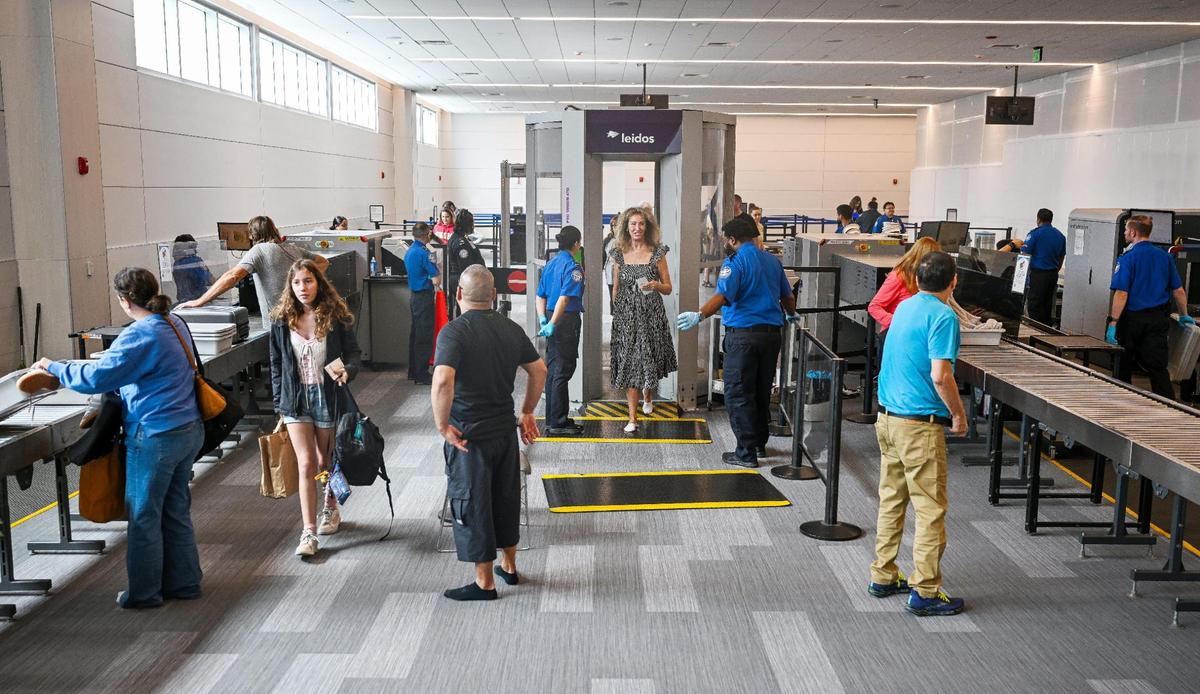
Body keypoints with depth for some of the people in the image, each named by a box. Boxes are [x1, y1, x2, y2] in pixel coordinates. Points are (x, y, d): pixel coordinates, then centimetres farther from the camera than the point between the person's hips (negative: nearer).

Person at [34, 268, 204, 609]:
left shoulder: (139, 335, -19)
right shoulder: (175, 324, 9)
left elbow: (98, 376, -21)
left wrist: (54, 367, -6)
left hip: (155, 437, -9)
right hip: (188, 430, 9)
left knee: (143, 515, 6)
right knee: (176, 511, 18)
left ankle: (144, 592, 18)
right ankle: (183, 583, 26)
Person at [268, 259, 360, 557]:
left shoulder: (336, 317, -7)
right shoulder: (281, 320, 0)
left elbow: (353, 353, -2)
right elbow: (276, 364, 7)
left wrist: (347, 371, -25)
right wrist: (279, 402, 6)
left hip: (327, 397, -1)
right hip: (296, 399, 1)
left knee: (326, 461, 15)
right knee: (306, 464, -4)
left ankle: (330, 509, 41)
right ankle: (309, 531, 0)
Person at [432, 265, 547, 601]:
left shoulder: (454, 330, -17)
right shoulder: (511, 329, 3)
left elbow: (442, 381, -30)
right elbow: (539, 370, 11)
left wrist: (442, 425, -19)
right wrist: (527, 412, 20)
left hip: (469, 435, -6)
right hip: (506, 431, 6)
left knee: (472, 504, 6)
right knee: (506, 498, 20)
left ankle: (484, 583, 16)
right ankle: (509, 566, 35)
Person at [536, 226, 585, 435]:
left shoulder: (551, 263, 13)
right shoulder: (572, 266, -12)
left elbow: (540, 295, 13)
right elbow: (564, 298, -21)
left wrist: (542, 318, 5)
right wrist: (552, 324, -23)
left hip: (552, 319, 8)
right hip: (567, 321, -8)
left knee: (553, 370, 14)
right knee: (562, 372, -3)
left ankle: (554, 420, 23)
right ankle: (557, 424, 1)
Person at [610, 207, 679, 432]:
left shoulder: (657, 253, 0)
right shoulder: (619, 254, 5)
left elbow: (668, 288, 3)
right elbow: (616, 288, 12)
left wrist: (656, 285, -18)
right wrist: (615, 315, 9)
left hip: (652, 315, -1)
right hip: (626, 315, 1)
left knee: (649, 360, 8)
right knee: (629, 362, -3)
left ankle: (648, 396, 42)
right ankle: (632, 418, 0)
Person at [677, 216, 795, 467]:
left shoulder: (735, 262, -8)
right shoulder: (773, 261, 13)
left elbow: (723, 296, -25)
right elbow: (788, 297, 21)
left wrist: (699, 315, -37)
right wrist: (791, 315, 41)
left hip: (743, 335, -7)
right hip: (771, 333, 7)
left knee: (738, 394, 0)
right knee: (762, 391, 18)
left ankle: (747, 453, 1)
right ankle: (760, 443, 28)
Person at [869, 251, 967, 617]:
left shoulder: (904, 307, 11)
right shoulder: (943, 316, -14)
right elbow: (940, 376, -22)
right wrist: (959, 414, -9)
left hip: (886, 418, 8)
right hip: (920, 425, -8)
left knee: (891, 501, 16)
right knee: (930, 509, 0)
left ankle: (883, 577, 24)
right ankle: (925, 592, 5)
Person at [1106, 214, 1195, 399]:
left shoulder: (1127, 258, -11)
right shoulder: (1165, 256, 6)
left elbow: (1121, 294, -19)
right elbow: (1179, 290, 11)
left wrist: (1113, 323, -18)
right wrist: (1184, 315, 24)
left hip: (1132, 318, -4)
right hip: (1159, 319, 4)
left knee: (1123, 365, 11)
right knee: (1158, 367, 4)